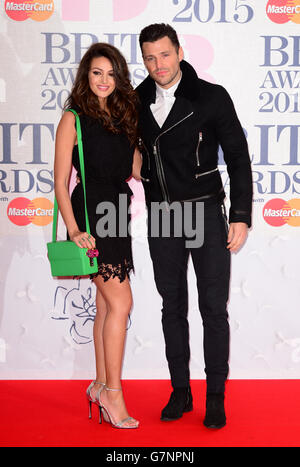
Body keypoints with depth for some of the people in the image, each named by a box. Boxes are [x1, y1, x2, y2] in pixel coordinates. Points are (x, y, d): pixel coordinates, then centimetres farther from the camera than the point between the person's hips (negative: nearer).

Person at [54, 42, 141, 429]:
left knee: (107, 304, 10)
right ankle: (112, 392, 3)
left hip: (118, 214, 7)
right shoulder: (74, 118, -5)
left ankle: (101, 385, 22)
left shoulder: (121, 116, 14)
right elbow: (60, 181, -8)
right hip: (91, 215, -7)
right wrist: (74, 229, -16)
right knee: (120, 302, -9)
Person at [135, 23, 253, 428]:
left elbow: (238, 158, -5)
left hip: (206, 212, -3)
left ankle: (215, 397, 14)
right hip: (161, 217, 4)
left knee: (213, 308, 1)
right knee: (172, 307, 10)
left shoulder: (211, 97, -5)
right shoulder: (138, 102, 5)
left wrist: (241, 216, -10)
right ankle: (180, 391, 23)